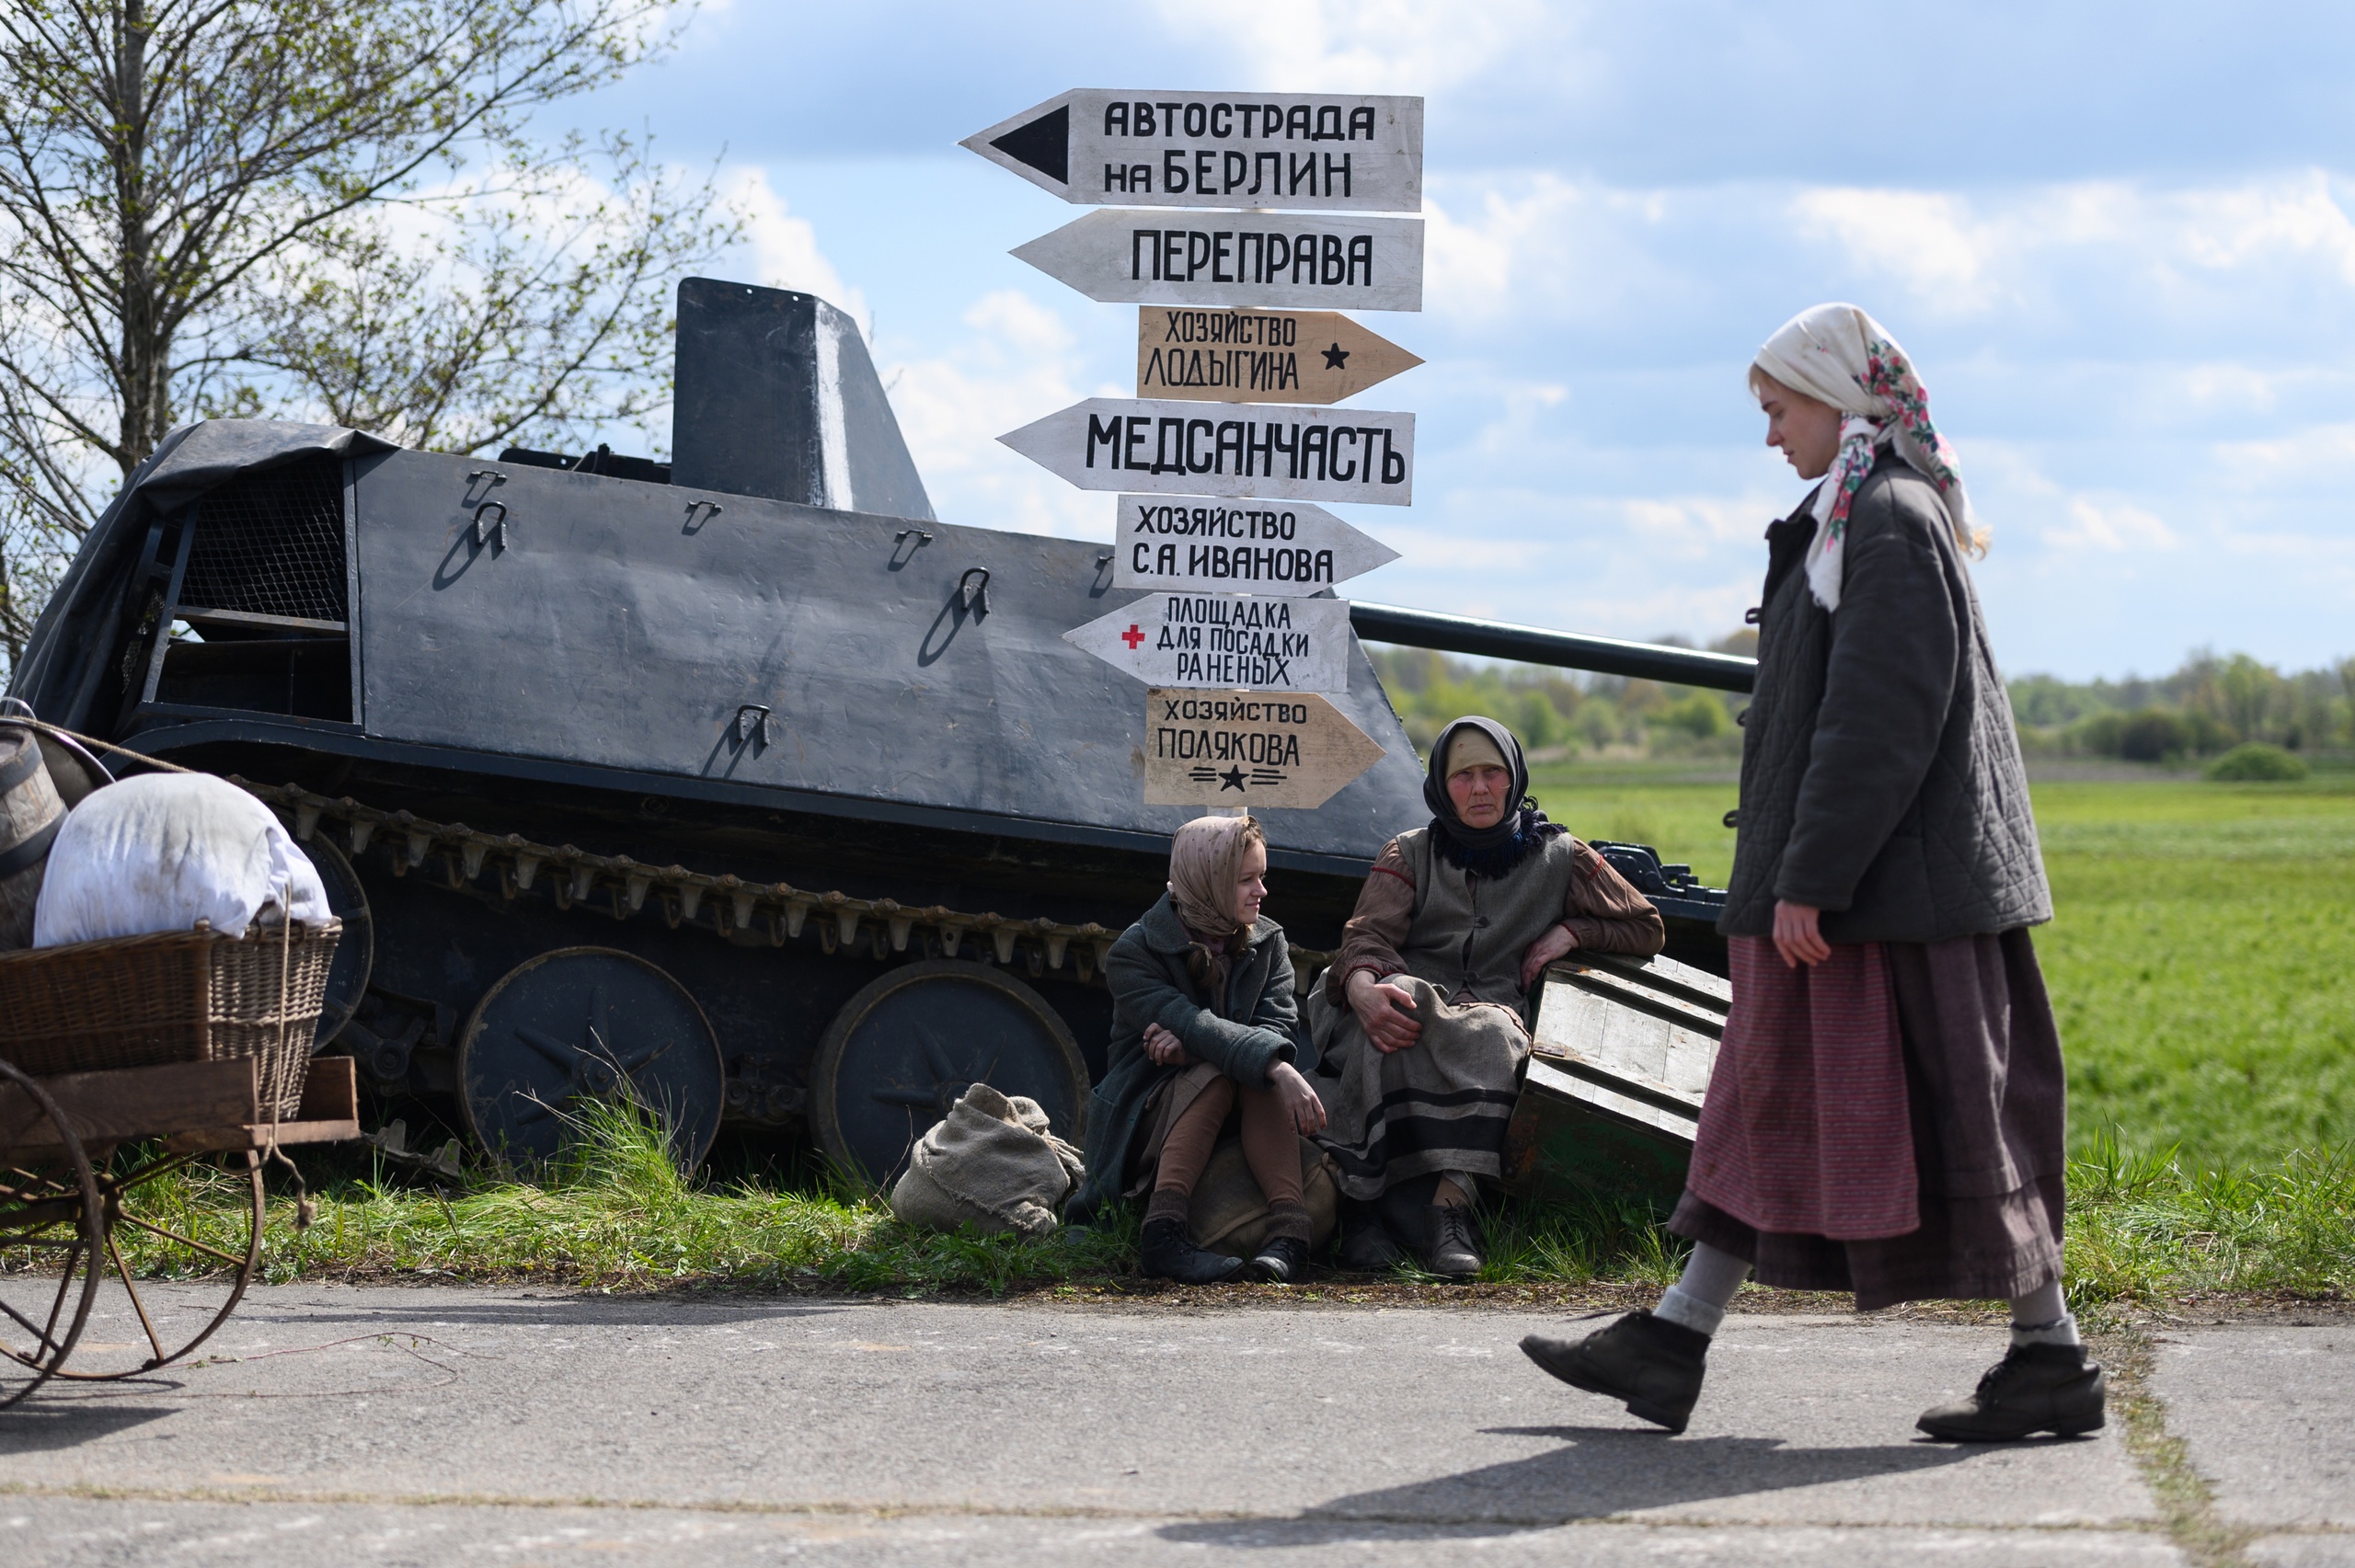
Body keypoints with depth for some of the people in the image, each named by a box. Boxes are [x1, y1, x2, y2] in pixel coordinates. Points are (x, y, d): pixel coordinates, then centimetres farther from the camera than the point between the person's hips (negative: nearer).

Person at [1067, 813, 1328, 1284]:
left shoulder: (1267, 942, 6)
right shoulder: (1133, 954, -9)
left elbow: (1282, 1027, -11)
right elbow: (1192, 1024, -27)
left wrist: (1191, 1046, -29)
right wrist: (1277, 1068, -43)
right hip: (1143, 1117, -3)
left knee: (1259, 1073, -29)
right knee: (1216, 1072, -33)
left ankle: (1288, 1229, -45)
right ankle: (1164, 1232, -49)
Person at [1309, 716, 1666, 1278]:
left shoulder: (1559, 858, 20)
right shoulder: (1410, 854, 18)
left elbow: (1647, 929, 27)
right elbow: (1367, 933, 0)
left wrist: (1570, 932, 8)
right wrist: (1362, 985, -24)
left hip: (1493, 1009, 0)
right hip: (1413, 1012, 0)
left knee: (1492, 1034, -38)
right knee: (1399, 996, -38)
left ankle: (1450, 1201, -51)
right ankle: (1361, 1207, -43)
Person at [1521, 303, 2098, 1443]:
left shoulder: (1890, 520, -14)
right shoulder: (1854, 522, 17)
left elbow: (1879, 718, -22)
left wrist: (1808, 878, -22)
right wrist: (1799, 875, 20)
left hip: (1893, 879, -11)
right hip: (1860, 879, 11)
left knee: (1944, 1113, -6)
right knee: (1769, 1097, 10)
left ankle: (2053, 1360, 1)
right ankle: (1673, 1343, 12)